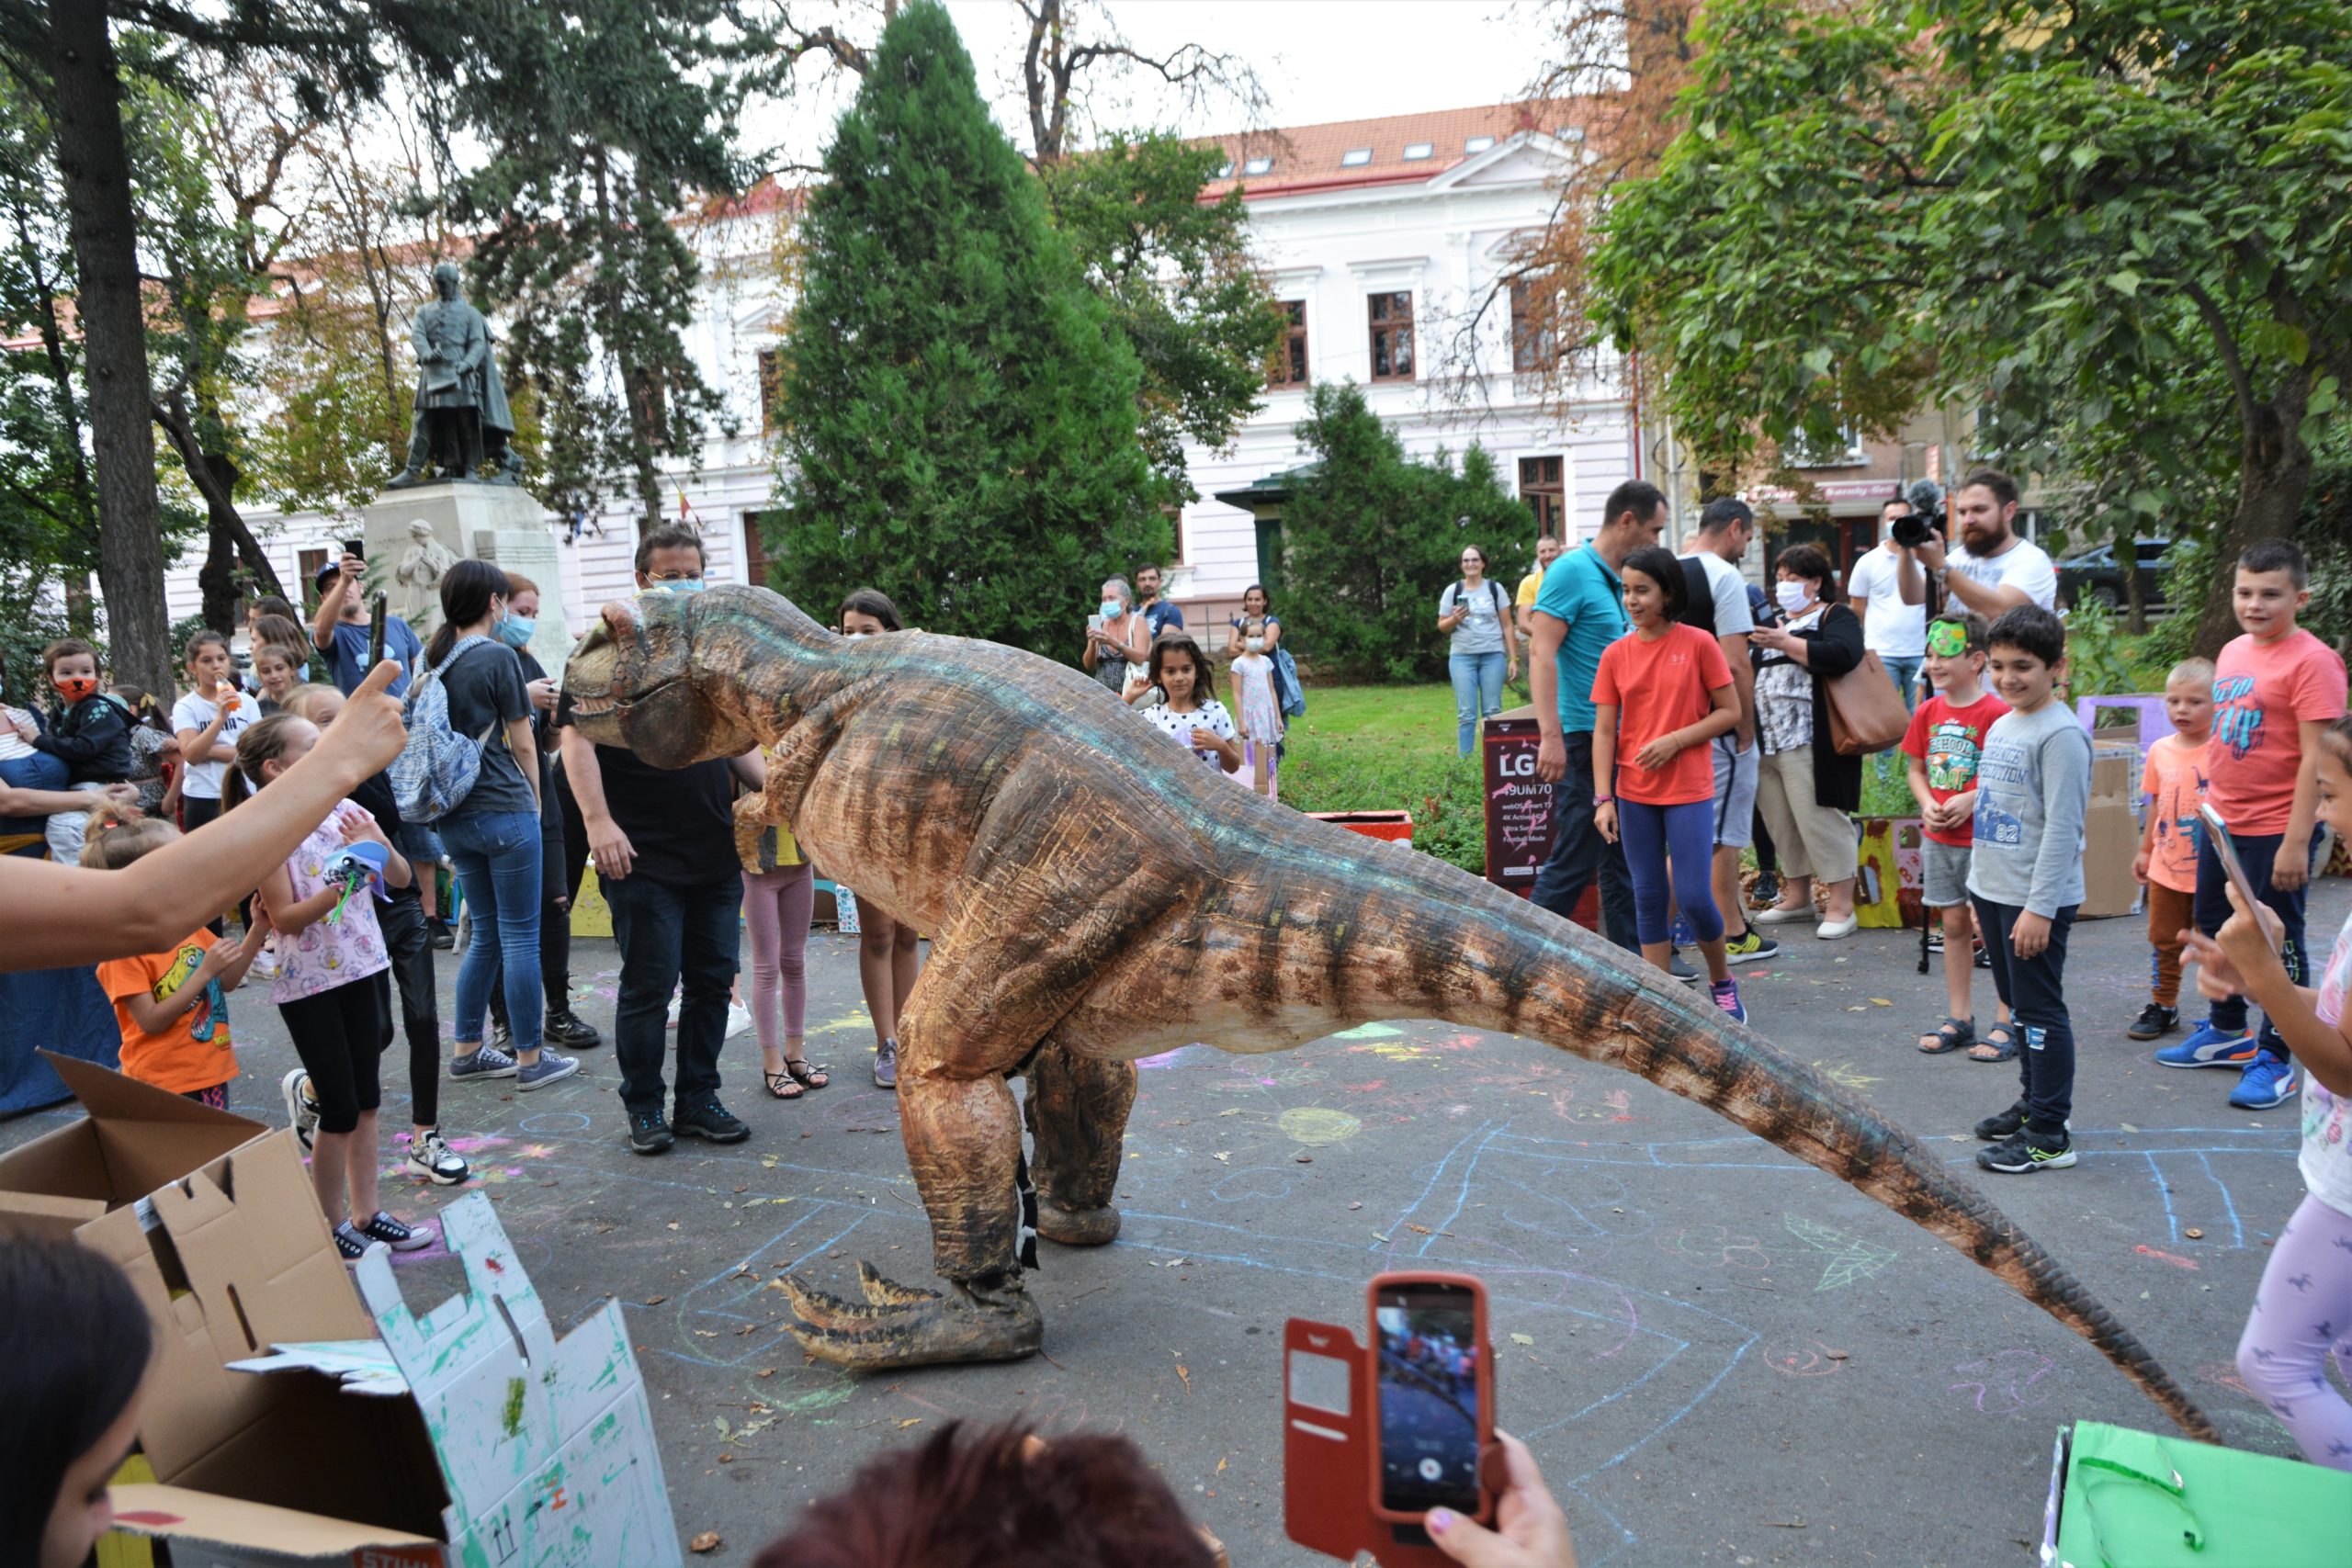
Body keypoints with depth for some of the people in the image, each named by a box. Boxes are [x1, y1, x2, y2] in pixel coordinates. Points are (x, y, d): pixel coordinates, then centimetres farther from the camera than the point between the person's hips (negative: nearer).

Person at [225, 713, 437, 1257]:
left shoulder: (344, 809, 2)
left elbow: (401, 877, 5)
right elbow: (285, 918, -16)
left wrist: (379, 845, -14)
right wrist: (336, 890, -31)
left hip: (364, 968, 6)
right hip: (309, 982, -5)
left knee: (365, 1100, 12)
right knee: (340, 1111, 1)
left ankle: (366, 1214, 24)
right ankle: (335, 1228, 17)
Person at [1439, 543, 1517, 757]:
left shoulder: (1495, 588, 5)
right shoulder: (1453, 590, 6)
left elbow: (1507, 626, 7)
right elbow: (1442, 627, 9)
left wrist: (1513, 659, 2)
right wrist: (1454, 619, -13)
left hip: (1493, 656, 0)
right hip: (1462, 657, 0)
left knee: (1492, 712, -1)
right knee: (1466, 714, -3)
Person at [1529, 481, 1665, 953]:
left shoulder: (1620, 581, 15)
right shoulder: (1572, 571, -11)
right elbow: (1542, 653, -19)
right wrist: (1550, 735, -25)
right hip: (1583, 740, -9)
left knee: (1622, 861, 14)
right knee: (1574, 861, -6)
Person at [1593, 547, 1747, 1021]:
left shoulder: (1699, 644, -6)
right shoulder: (1616, 653, 2)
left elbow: (1730, 712, -3)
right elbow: (1604, 730, 2)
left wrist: (1674, 740, -15)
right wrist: (1603, 798, -4)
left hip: (1689, 791, -3)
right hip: (1634, 794, 3)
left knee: (1694, 897, -4)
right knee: (1648, 897, 7)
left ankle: (1722, 982, 22)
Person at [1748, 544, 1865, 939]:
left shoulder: (1835, 617, 0)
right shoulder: (1775, 622, 22)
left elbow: (1843, 655, -20)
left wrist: (1786, 643, -19)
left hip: (1808, 742, -7)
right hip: (1765, 740, 7)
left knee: (1819, 819, -8)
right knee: (1781, 822, 10)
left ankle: (1841, 905, -2)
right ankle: (1797, 896, 22)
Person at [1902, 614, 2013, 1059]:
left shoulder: (1995, 713, -13)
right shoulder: (1928, 712, 6)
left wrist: (1972, 800, -21)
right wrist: (1927, 804, -4)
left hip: (1984, 839, -6)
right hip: (1938, 838, 6)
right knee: (1953, 925, 13)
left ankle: (2006, 1023, 11)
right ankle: (1959, 1018, 22)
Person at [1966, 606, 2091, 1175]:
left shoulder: (2061, 734, -15)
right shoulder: (2000, 727, 12)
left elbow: (2062, 828, -19)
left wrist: (2039, 907, -21)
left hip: (2037, 899, -9)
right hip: (1994, 891, 9)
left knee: (2040, 1010, -2)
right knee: (2018, 1004, 18)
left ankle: (2049, 1134, 5)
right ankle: (2032, 1103, 31)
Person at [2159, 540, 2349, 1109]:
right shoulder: (2232, 651, 7)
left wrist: (2297, 841, -22)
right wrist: (2209, 801, 16)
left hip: (2276, 829, -8)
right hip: (2221, 821, 8)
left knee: (2278, 943, 4)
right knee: (2215, 927, 20)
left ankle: (2275, 1060, 18)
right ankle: (2227, 1031, 39)